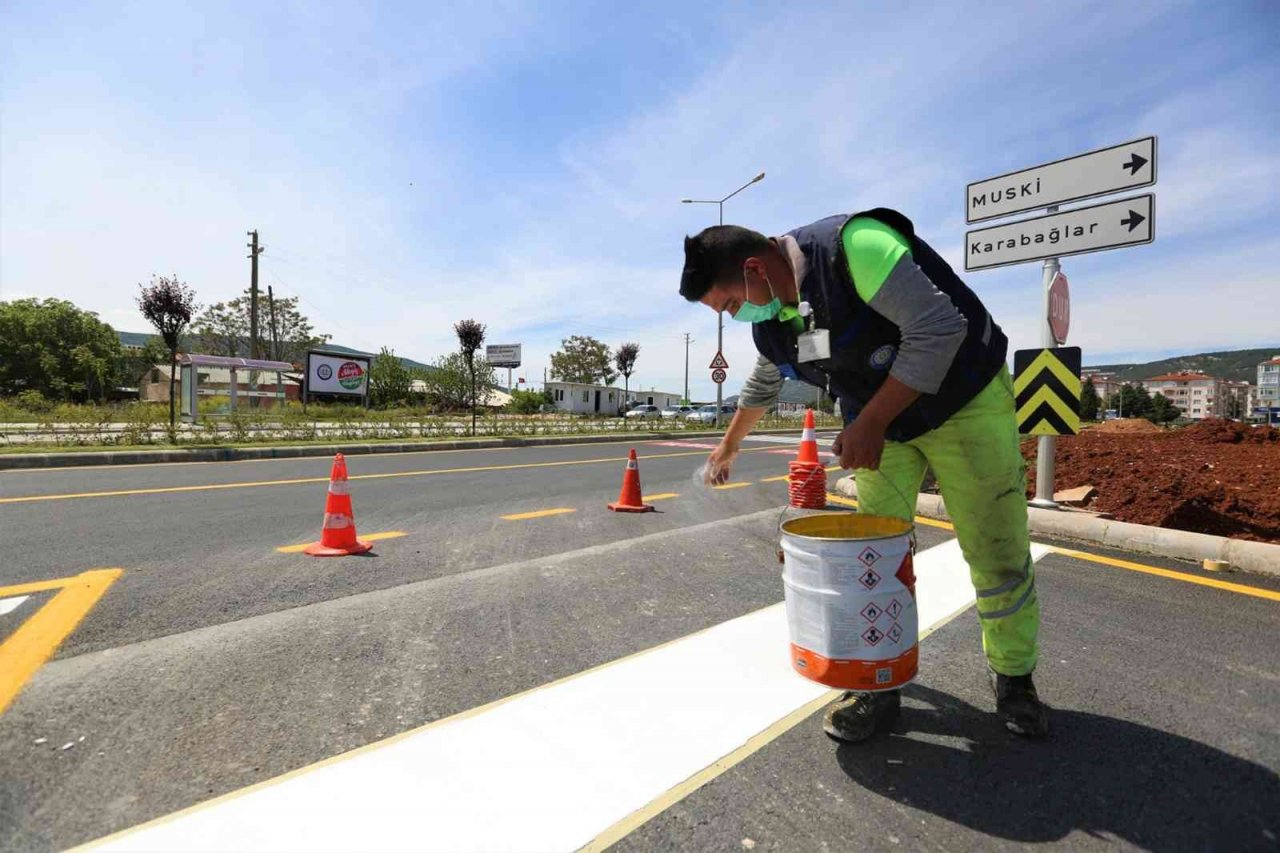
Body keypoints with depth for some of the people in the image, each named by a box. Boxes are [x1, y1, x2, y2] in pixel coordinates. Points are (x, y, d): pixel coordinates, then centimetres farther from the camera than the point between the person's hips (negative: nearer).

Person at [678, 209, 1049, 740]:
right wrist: (729, 447, 30)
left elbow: (939, 328, -29)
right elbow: (761, 388, 17)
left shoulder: (851, 245, -27)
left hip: (964, 403, -5)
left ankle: (1014, 681, 28)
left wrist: (869, 424, -29)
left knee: (997, 553, 4)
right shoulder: (769, 320, -3)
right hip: (878, 425, 6)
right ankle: (881, 685, 16)